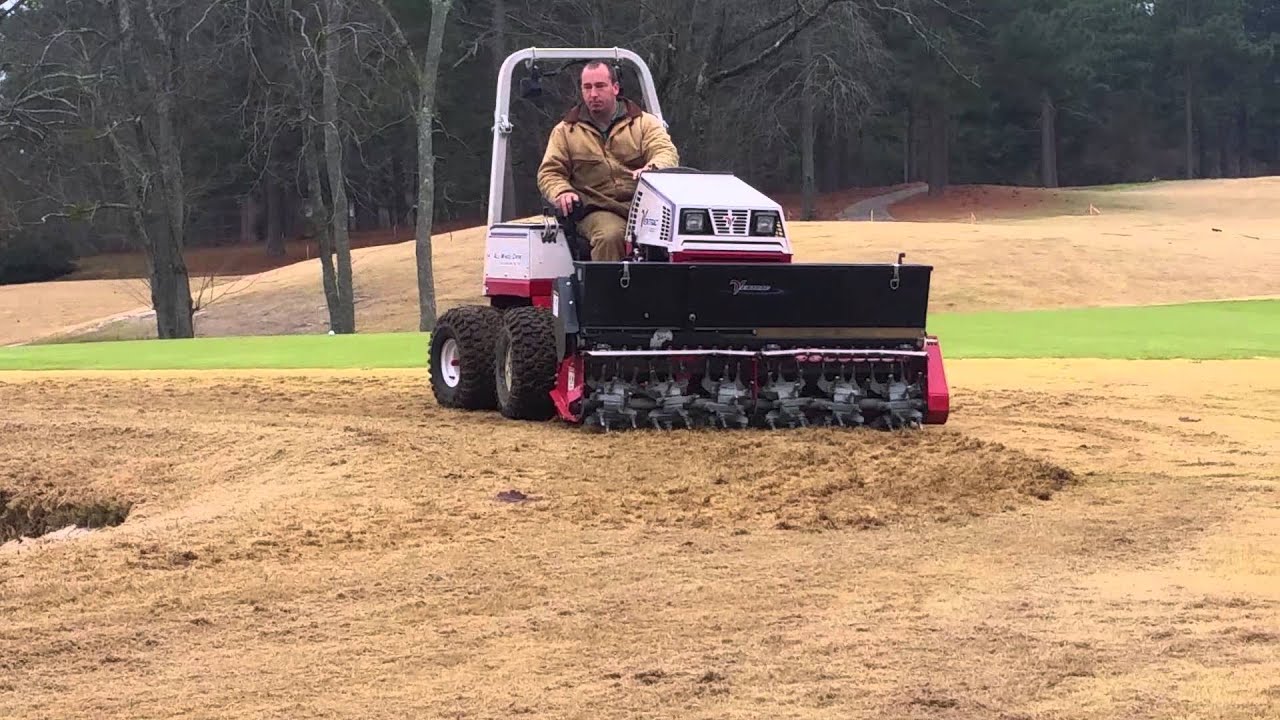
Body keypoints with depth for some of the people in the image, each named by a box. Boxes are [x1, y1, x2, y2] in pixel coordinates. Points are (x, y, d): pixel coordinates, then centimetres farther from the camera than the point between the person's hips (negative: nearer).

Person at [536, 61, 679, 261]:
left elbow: (668, 153, 0)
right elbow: (549, 173, 16)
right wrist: (561, 192, -9)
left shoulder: (645, 123, 16)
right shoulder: (565, 131, 19)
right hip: (597, 211, 0)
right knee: (610, 237, -37)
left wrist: (652, 168, -24)